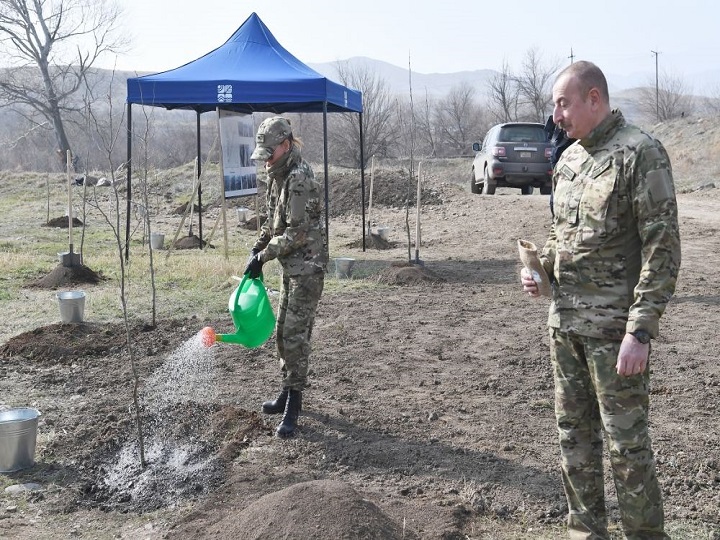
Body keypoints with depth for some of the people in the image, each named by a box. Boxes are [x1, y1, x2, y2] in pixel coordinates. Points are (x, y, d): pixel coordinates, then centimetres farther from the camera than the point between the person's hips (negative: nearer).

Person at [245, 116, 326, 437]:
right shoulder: (279, 175, 10)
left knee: (296, 335, -9)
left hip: (307, 268, -10)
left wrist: (264, 256, -17)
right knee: (282, 332, 16)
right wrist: (258, 248, 6)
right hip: (291, 267, 10)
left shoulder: (300, 179, -20)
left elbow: (297, 233, -22)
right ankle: (288, 393, 29)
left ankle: (293, 409, -2)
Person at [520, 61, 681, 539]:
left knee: (626, 440, 0)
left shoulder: (640, 154, -11)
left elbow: (662, 249, -15)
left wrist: (640, 331, -20)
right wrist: (541, 267, 3)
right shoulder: (569, 159, 12)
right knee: (574, 432, 15)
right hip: (565, 320, 8)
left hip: (613, 325, -8)